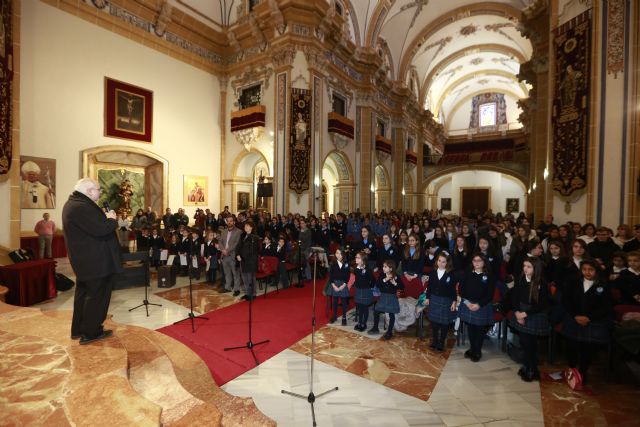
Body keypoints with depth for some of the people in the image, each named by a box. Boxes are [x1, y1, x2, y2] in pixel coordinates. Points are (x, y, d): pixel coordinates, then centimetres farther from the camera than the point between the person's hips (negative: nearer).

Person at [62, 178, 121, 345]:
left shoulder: (74, 203, 11)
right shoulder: (81, 207, -24)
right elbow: (101, 229, -30)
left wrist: (105, 218, 3)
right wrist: (112, 219, -13)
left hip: (85, 259, 11)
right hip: (96, 261, -11)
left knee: (84, 293, 21)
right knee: (97, 296, 3)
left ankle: (78, 329, 34)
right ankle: (90, 333, 15)